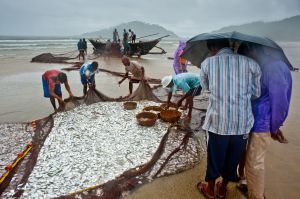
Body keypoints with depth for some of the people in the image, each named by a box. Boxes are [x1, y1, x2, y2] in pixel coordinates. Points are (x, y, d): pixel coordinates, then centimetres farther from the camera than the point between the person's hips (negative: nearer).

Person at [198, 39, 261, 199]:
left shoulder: (207, 63, -3)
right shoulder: (251, 63, -1)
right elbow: (256, 94, 6)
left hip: (217, 122, -1)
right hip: (242, 124, 2)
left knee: (214, 157, 18)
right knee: (233, 158, 21)